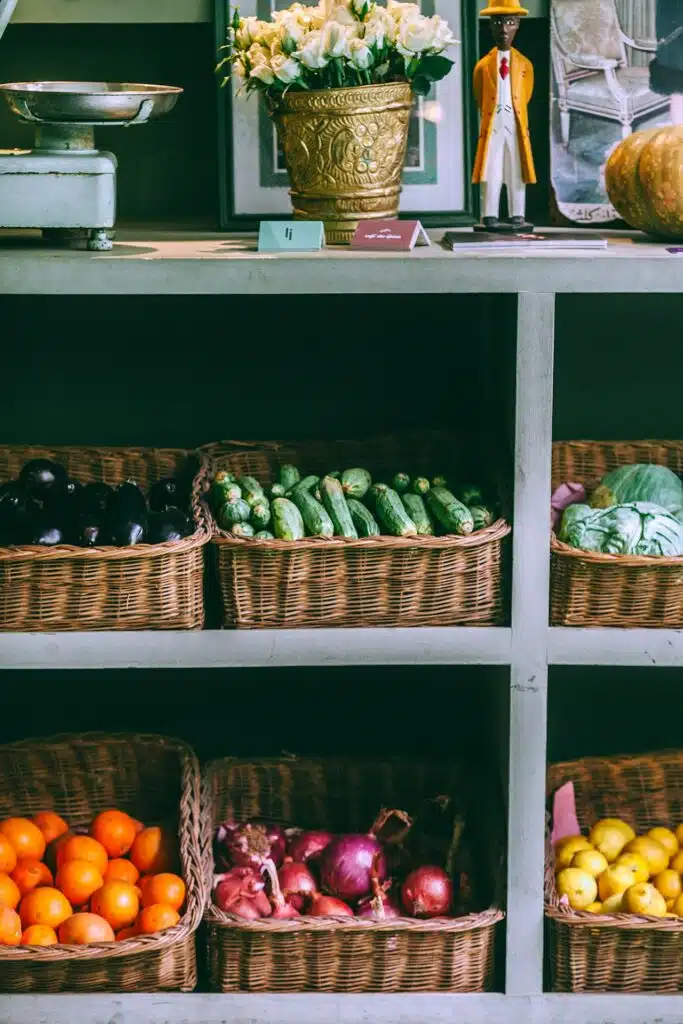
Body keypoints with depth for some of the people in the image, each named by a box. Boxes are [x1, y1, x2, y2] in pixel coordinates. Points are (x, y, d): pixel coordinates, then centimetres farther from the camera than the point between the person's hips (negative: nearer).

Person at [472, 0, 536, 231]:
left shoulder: (524, 64, 7)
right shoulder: (483, 65, 3)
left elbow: (525, 97, 12)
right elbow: (479, 99, 10)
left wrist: (514, 113, 10)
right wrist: (491, 115, 9)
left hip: (516, 123, 1)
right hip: (492, 123, -1)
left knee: (517, 172, 3)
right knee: (491, 171, -2)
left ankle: (517, 216, 6)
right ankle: (490, 217, -2)